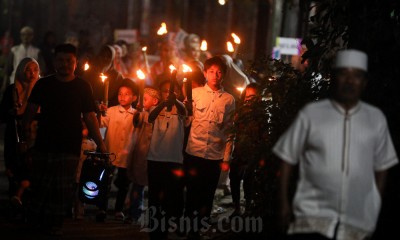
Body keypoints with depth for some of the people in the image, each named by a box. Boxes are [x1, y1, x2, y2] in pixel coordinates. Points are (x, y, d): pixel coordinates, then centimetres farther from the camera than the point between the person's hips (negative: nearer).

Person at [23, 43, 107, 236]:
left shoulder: (82, 87, 6)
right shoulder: (43, 84, 9)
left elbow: (89, 117, 4)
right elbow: (30, 111, 9)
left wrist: (100, 143, -2)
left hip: (69, 146, -1)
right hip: (44, 144, 1)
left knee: (63, 188, -4)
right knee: (39, 184, 1)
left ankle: (54, 224, 4)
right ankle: (35, 220, 12)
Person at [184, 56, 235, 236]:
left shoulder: (229, 100, 4)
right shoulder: (195, 93, 3)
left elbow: (229, 130, 5)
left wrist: (226, 159, 2)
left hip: (215, 156, 1)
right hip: (194, 153, -1)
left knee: (207, 196, 8)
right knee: (192, 194, 3)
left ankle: (201, 230, 18)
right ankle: (190, 228, 15)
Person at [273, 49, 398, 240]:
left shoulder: (376, 119, 8)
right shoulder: (311, 114, 1)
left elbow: (381, 166, 15)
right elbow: (288, 159, 4)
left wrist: (376, 207, 13)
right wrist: (284, 203, 2)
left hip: (358, 223, 3)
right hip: (313, 218, -2)